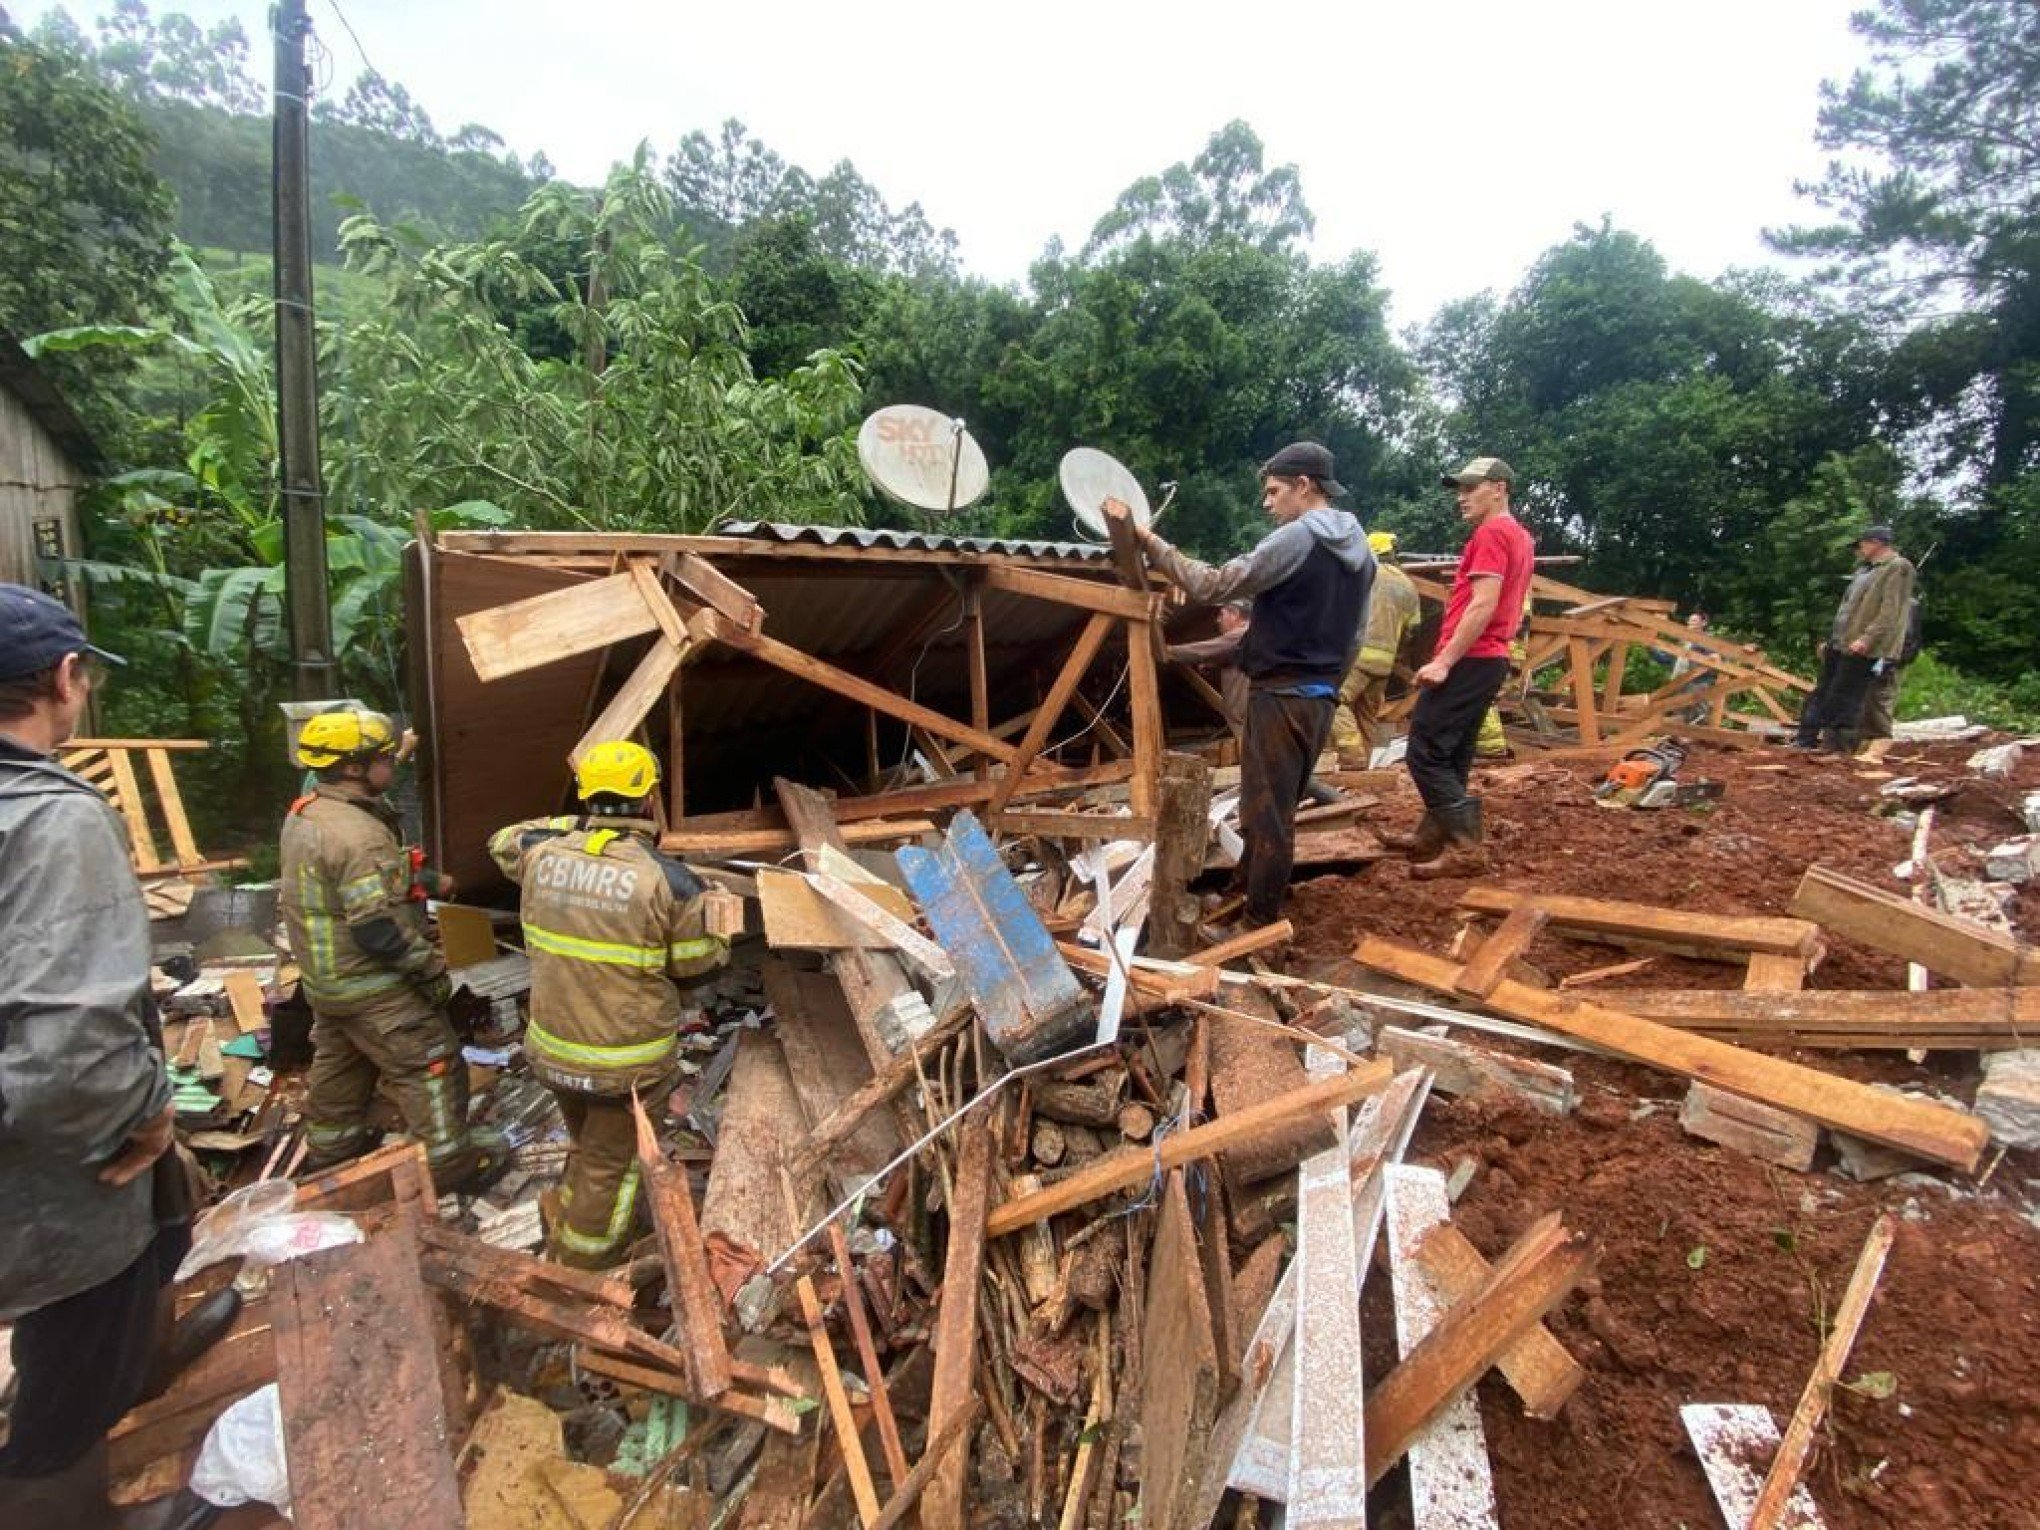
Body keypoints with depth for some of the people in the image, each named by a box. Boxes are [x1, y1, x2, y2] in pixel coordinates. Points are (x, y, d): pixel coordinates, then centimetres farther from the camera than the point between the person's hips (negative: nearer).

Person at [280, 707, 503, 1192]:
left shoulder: (305, 814, 4)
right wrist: (431, 968, -18)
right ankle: (450, 1162, 11)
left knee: (339, 1064, 25)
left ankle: (329, 1152, 42)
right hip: (371, 985, -10)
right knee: (431, 1063, 1)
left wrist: (428, 881, 14)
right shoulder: (357, 833, -28)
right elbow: (379, 927, -28)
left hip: (327, 977, 10)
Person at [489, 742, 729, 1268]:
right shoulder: (667, 879, -23)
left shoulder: (542, 854, -9)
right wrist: (709, 907, 6)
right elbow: (703, 958, -9)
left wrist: (572, 825, 15)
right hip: (626, 1058, -5)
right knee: (609, 1165, 16)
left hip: (553, 1048, 6)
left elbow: (504, 841, 17)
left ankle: (564, 1243, 48)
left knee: (587, 1147, 29)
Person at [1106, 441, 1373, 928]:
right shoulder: (1360, 548, 13)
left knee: (1266, 813, -2)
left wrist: (1148, 541, -13)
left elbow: (1213, 586, -17)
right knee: (1277, 810, 18)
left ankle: (1259, 926, 6)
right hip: (1320, 698, 9)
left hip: (1282, 696, -9)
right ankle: (1247, 896, 31)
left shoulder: (1296, 538, -15)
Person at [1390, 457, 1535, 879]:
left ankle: (1466, 848, -12)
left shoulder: (1491, 533, -12)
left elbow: (1482, 606, -21)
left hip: (1469, 660, -10)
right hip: (1489, 659, 10)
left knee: (1425, 753, -10)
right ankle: (1433, 836, 20)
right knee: (1452, 754, 14)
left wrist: (1444, 661, -21)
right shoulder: (1519, 536, 20)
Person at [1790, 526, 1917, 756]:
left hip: (1862, 649, -9)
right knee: (1821, 692, 10)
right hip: (1839, 644, 9)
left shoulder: (1898, 568, -6)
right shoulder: (1865, 570, 22)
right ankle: (1805, 740, 14)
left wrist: (1867, 639, -25)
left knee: (1842, 700, -10)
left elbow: (1891, 612, -17)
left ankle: (1837, 747, -5)